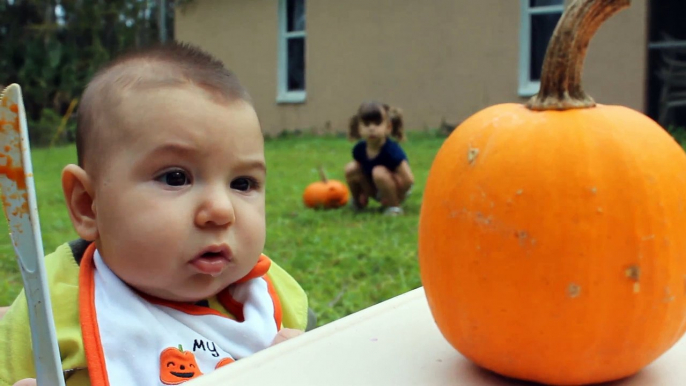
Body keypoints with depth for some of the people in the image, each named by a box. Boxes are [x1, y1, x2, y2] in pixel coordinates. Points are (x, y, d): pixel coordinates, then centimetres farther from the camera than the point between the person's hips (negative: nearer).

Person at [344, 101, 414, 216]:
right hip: (375, 190, 6)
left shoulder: (392, 150, -31)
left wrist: (393, 196, -19)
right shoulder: (359, 149, -13)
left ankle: (394, 206, -15)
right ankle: (357, 202, 13)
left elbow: (409, 179, -30)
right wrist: (363, 193, 0)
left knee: (379, 172, -35)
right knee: (350, 168, -13)